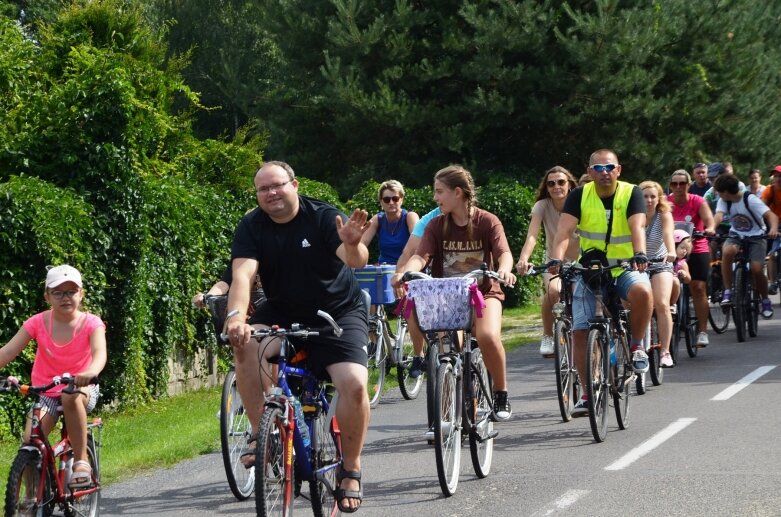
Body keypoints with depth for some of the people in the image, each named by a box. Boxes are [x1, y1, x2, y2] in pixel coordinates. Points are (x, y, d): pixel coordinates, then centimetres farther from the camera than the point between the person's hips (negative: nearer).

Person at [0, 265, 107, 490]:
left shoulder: (91, 323, -10)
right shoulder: (38, 322, -6)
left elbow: (99, 353, -28)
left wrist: (90, 373, -52)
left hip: (81, 389, -2)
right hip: (46, 392, 2)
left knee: (70, 396, -38)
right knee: (30, 442, -21)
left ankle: (81, 460, -24)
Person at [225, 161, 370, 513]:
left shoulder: (324, 218, -16)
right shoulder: (252, 227, -9)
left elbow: (357, 260, -31)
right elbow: (243, 274, -24)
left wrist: (353, 245, -56)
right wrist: (236, 316, -44)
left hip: (339, 313, -2)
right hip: (283, 314, 2)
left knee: (354, 385, -24)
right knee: (245, 346, -30)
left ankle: (351, 471, -3)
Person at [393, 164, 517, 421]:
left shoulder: (487, 222, -5)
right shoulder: (437, 225, 0)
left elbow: (504, 253, -18)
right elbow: (422, 255, -13)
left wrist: (504, 270, -42)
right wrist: (404, 272, -35)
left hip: (484, 292, -2)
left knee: (488, 336, -30)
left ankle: (501, 394, -7)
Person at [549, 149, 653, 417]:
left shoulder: (631, 194, -7)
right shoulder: (580, 196, -4)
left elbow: (637, 227, -22)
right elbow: (564, 231, -16)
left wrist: (640, 255, -41)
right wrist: (556, 259, -34)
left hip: (625, 268, -2)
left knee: (642, 292, -35)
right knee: (580, 332, -6)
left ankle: (637, 345, -10)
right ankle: (587, 393, 7)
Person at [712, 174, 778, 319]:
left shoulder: (750, 199, -18)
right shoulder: (724, 201, -6)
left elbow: (771, 215, -26)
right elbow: (719, 215, -24)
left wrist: (773, 229, -48)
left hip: (756, 237, -3)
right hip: (736, 236, 3)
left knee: (756, 269, -20)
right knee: (727, 251, -32)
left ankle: (765, 301, 8)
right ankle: (727, 292, -23)